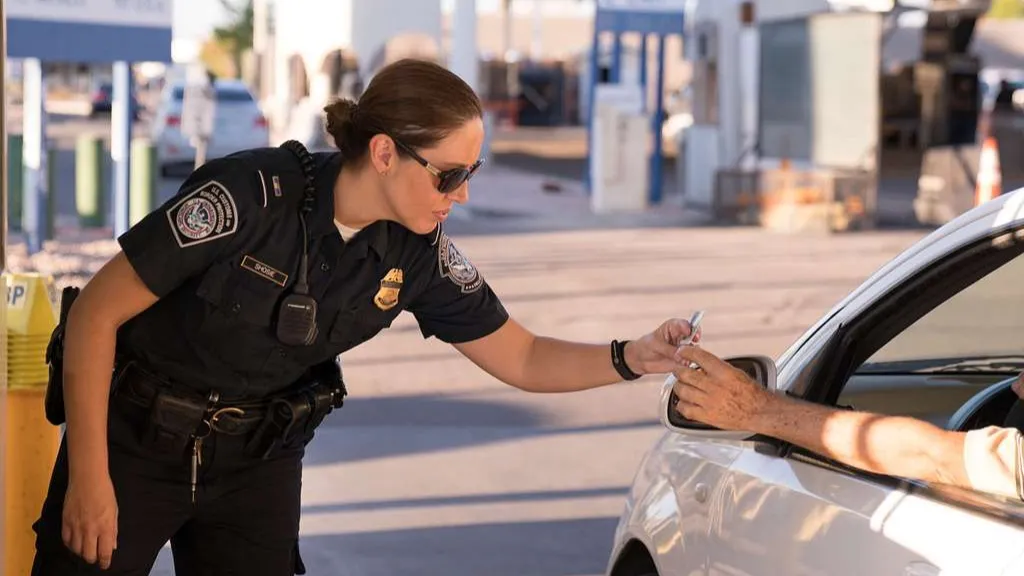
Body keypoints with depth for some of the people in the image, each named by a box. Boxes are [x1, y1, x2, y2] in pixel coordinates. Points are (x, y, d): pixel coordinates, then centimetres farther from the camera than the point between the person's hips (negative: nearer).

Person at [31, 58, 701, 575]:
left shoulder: (419, 256, -11)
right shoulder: (251, 195, -27)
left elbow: (522, 358, 0)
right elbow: (96, 314, -20)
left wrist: (633, 357, -18)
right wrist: (87, 478, -19)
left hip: (260, 460, 4)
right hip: (136, 439, -4)